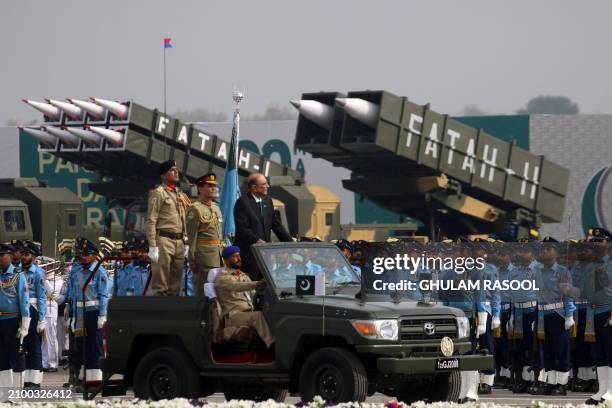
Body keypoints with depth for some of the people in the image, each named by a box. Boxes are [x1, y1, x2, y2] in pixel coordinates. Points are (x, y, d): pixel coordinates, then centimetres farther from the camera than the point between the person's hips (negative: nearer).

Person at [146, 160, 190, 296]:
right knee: (161, 285, -7)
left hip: (179, 242, 7)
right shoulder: (158, 193, -4)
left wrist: (186, 243, 16)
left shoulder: (181, 195, 18)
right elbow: (151, 221, -9)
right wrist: (153, 247, -16)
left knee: (175, 285, 9)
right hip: (164, 240, -7)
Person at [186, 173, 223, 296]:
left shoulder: (216, 207, 16)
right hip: (205, 253, -8)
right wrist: (192, 261, -11)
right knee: (204, 290, -6)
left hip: (219, 252, 8)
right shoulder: (195, 209, -8)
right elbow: (191, 238, -10)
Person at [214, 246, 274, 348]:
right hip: (233, 316, -6)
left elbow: (254, 295, 20)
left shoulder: (244, 276, 27)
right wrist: (258, 283, -34)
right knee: (259, 316, -35)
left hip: (250, 313, 6)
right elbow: (237, 287, -20)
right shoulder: (222, 277, 1)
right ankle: (272, 345, -49)